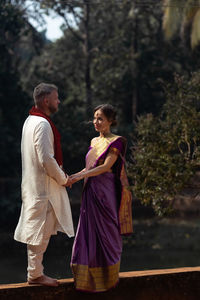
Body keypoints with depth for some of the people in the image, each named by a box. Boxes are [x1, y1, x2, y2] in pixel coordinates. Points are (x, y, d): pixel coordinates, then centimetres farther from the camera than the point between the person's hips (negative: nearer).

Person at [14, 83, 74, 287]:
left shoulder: (31, 120, 13)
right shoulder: (42, 124, -19)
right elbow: (46, 159, -23)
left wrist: (59, 173, 14)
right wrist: (63, 178, -10)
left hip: (34, 183, 10)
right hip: (43, 185, -10)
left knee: (38, 231, 14)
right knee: (39, 231, -3)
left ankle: (35, 271, 19)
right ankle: (35, 274, 3)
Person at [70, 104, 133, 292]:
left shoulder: (116, 142, -7)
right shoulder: (94, 142, 16)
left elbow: (106, 166, -16)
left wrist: (81, 175, -21)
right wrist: (71, 177, 4)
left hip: (105, 192, -7)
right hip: (90, 192, 7)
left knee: (104, 232, -2)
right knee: (88, 232, 6)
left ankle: (107, 277, 8)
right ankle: (89, 277, 12)